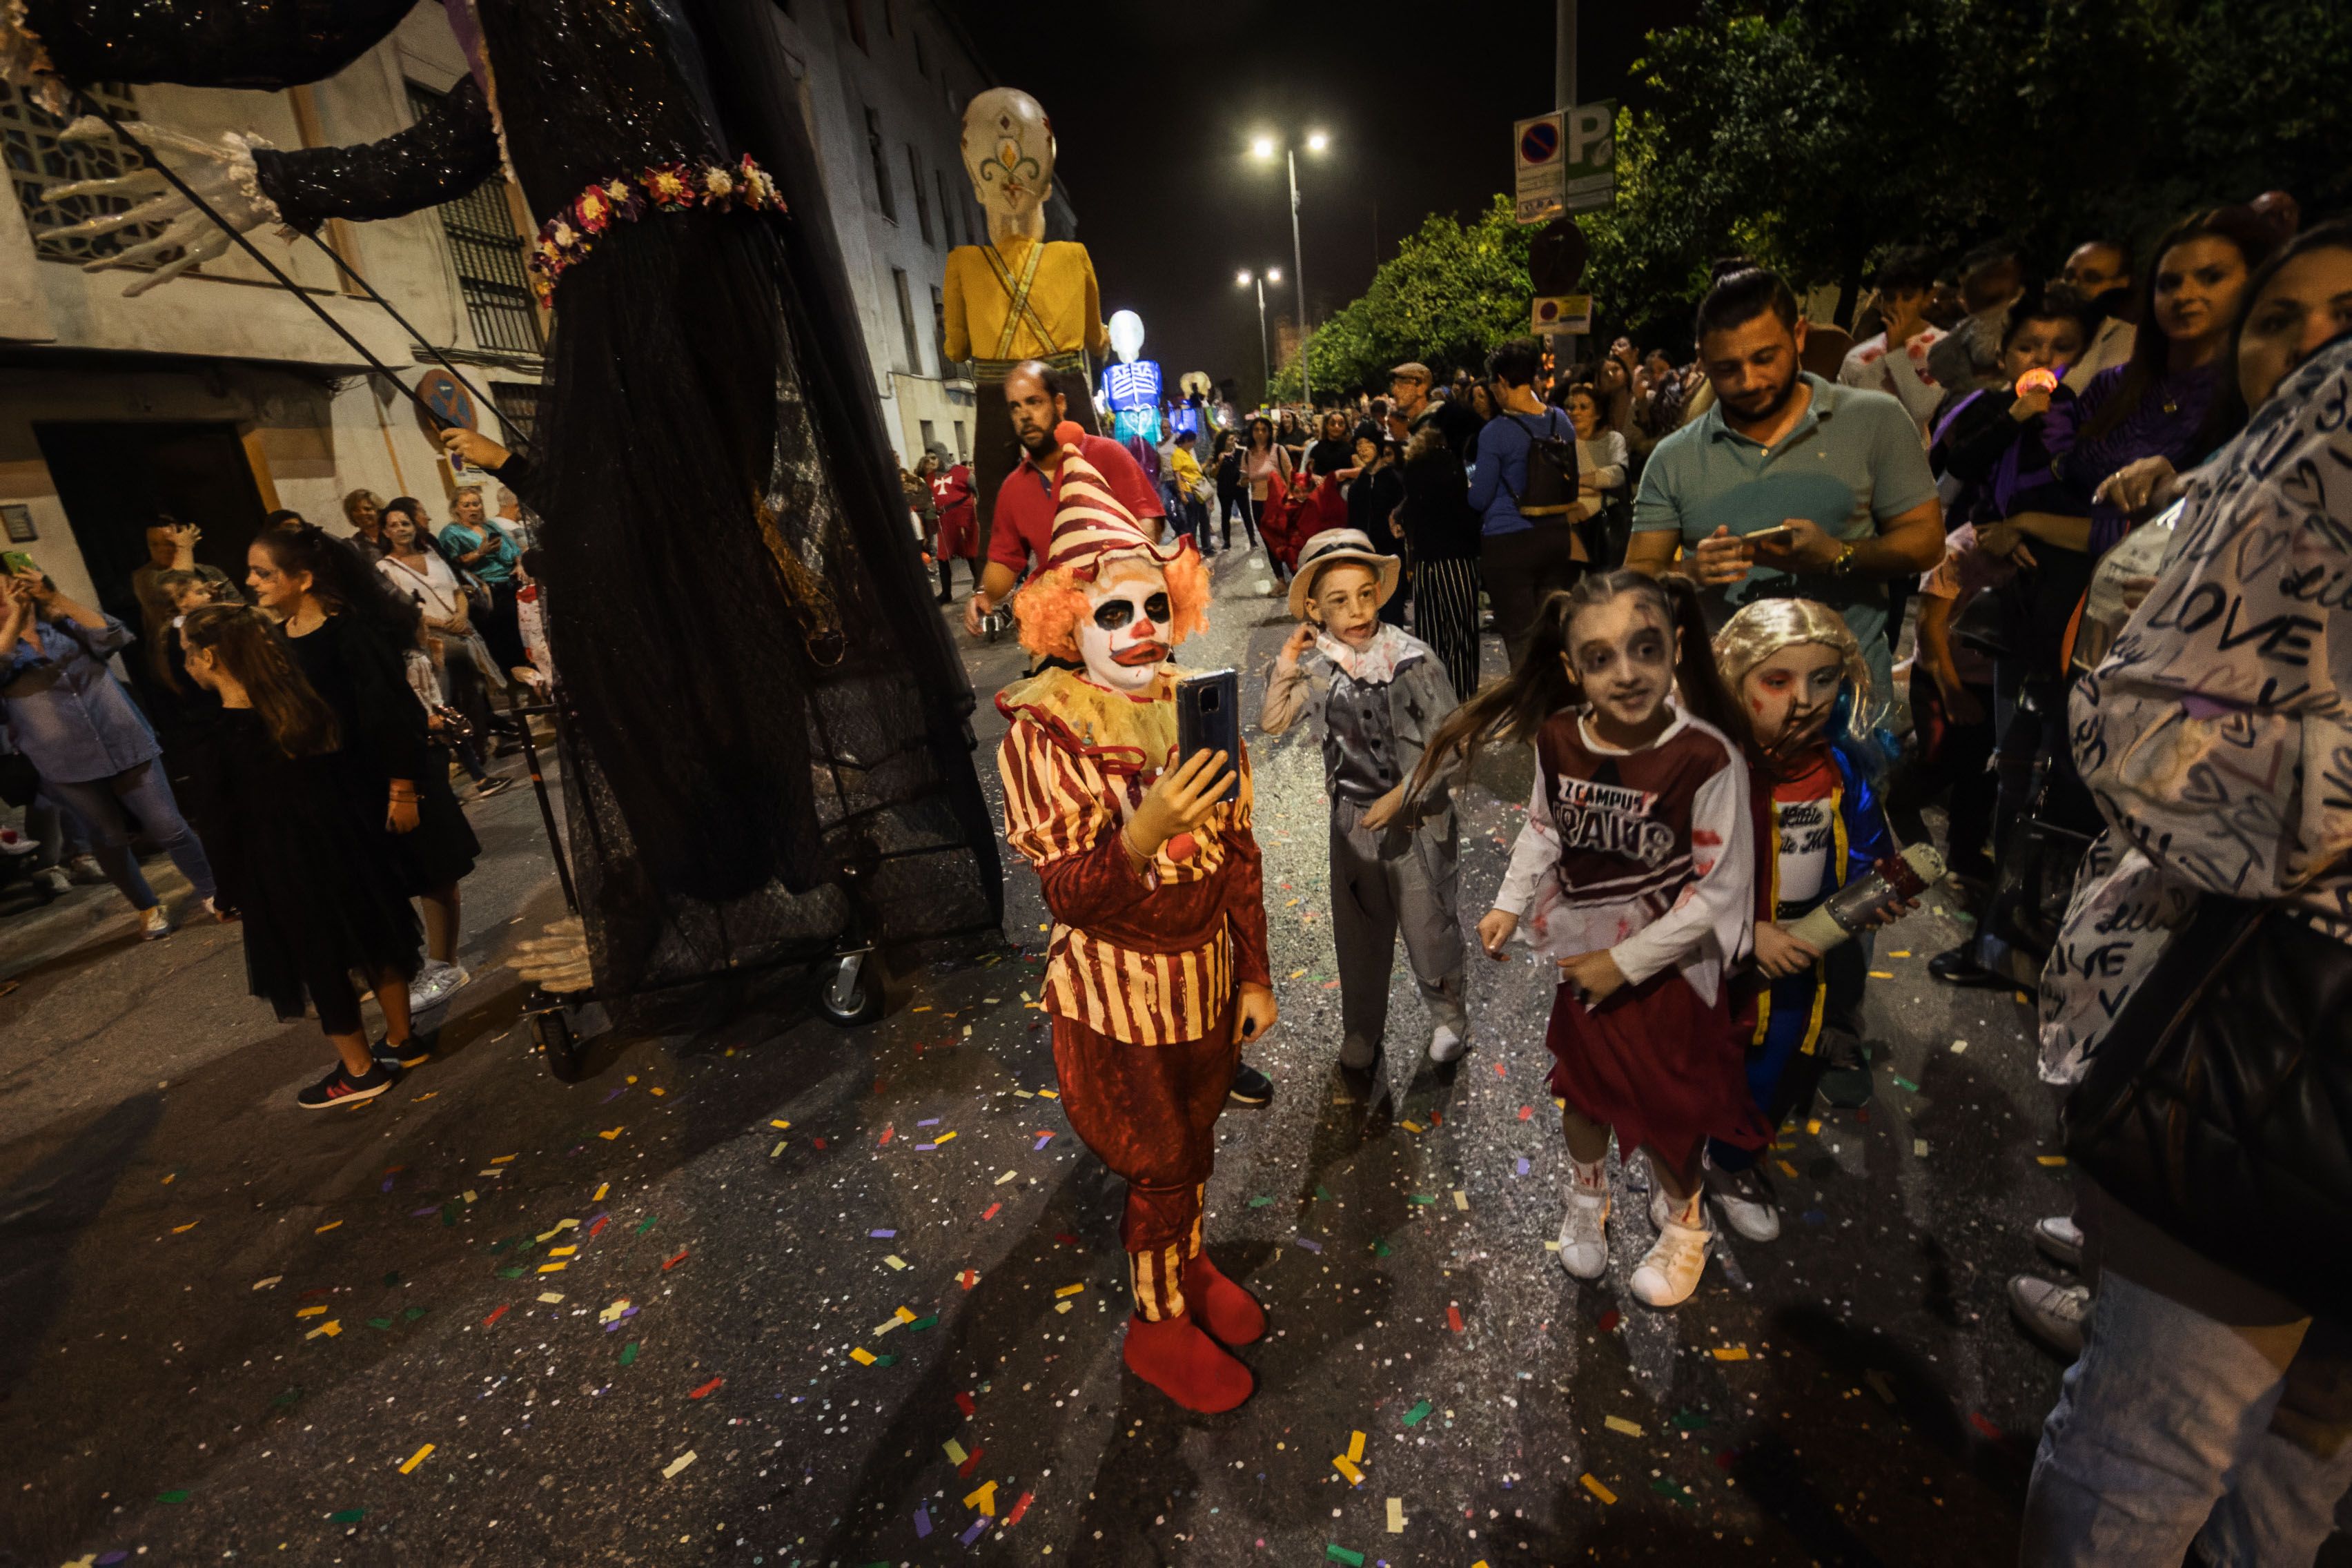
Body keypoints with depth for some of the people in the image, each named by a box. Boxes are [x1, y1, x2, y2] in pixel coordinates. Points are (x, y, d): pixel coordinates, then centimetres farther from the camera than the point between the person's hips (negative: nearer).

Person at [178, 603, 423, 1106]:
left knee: (319, 967, 8)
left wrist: (230, 893, 1)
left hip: (283, 867, -5)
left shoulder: (220, 738, -17)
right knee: (373, 941, 16)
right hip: (341, 843, 5)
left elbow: (224, 824, -11)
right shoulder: (302, 702, -2)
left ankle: (360, 1071, 20)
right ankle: (400, 1039, 30)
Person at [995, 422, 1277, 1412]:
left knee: (1195, 1141, 25)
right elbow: (1069, 893, -22)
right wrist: (1143, 832, -42)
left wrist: (1255, 976, 6)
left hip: (1207, 969, 5)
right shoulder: (1043, 732, -18)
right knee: (1156, 1167, 14)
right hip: (1118, 987, -4)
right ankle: (1158, 1323, 41)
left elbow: (1238, 854, 2)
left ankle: (1191, 1265, 54)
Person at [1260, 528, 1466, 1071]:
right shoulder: (1316, 664, -8)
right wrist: (1285, 666, -11)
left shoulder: (1414, 660, -18)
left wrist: (1398, 797, -19)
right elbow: (1271, 723, 2)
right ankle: (1361, 1028, 40)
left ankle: (1447, 1016, 41)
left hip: (1418, 817, -3)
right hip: (1352, 816, 3)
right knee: (1358, 930, 18)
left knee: (1429, 925, 13)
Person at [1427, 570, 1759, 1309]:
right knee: (1582, 1086, 23)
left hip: (1666, 966, -3)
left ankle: (1683, 1223, 49)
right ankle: (1587, 1199, 53)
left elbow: (1720, 890, -20)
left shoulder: (1706, 758, -26)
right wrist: (1510, 905, -5)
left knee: (1666, 1107, 16)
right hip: (1579, 956, 4)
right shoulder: (1557, 739, -14)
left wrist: (1625, 962, -16)